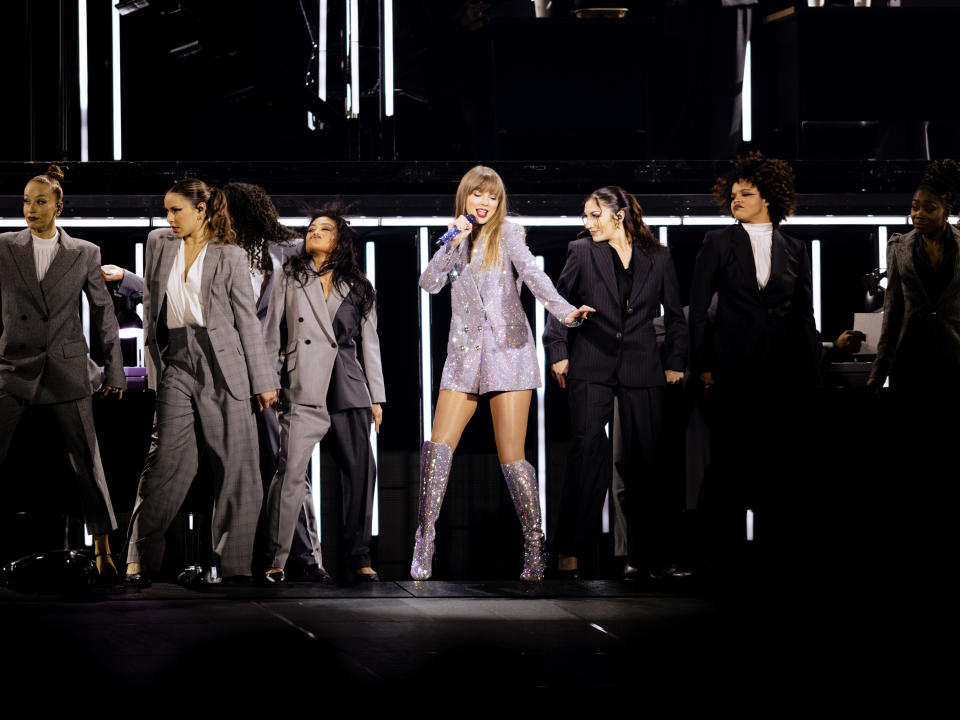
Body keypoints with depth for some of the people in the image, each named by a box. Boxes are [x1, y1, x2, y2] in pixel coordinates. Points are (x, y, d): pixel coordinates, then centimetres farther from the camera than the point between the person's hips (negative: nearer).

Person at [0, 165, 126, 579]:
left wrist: (114, 370, 7)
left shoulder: (85, 254, 2)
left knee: (87, 461, 2)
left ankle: (103, 550, 11)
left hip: (67, 369, 0)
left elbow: (104, 313, 8)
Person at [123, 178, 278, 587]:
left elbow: (247, 320, 4)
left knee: (235, 464, -2)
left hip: (222, 363, -2)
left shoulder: (230, 256, 4)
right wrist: (153, 360, 15)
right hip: (176, 363, 2)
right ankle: (141, 557, -6)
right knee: (167, 458, -9)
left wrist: (262, 380, 2)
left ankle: (233, 562, 4)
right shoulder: (159, 244, 13)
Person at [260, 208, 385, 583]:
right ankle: (274, 560, -11)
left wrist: (376, 397, 12)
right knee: (290, 471, -14)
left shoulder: (358, 287, 16)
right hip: (303, 390, -3)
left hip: (349, 389, 3)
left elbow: (370, 343, 16)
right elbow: (273, 333, 10)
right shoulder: (290, 279, 12)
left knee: (360, 471, -1)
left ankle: (359, 557, 9)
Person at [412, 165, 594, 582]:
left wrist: (564, 310, -30)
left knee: (511, 458, -8)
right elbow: (429, 283, 3)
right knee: (437, 448, -7)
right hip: (464, 355, 4)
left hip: (507, 352, -4)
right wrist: (454, 243, -9)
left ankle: (535, 549, -1)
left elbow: (531, 273, -13)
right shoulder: (458, 240, 15)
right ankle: (423, 547, -4)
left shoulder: (506, 234, 3)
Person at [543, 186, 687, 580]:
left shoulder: (658, 258, 7)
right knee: (588, 451, -12)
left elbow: (675, 314, 13)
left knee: (645, 458, 2)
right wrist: (557, 351, 1)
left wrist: (675, 362, 9)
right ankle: (569, 550, -8)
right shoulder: (582, 252, 4)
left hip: (642, 369, 2)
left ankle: (646, 555, 10)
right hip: (591, 367, -2)